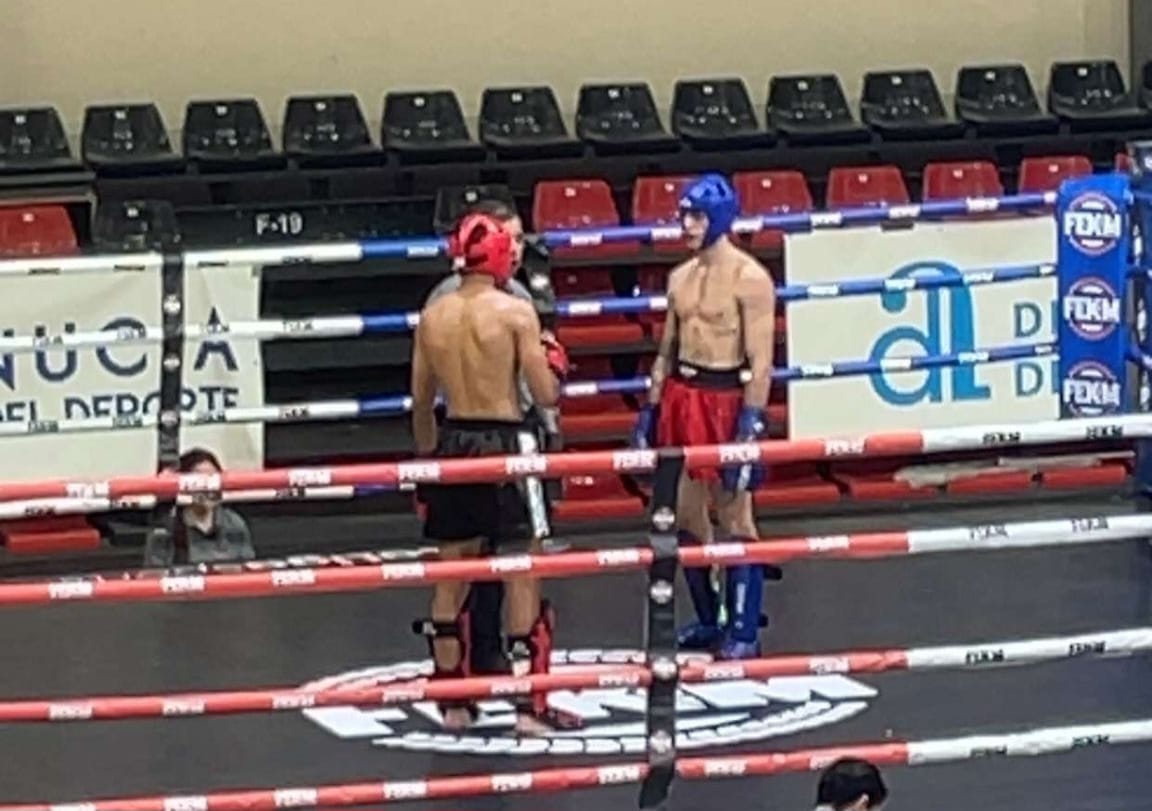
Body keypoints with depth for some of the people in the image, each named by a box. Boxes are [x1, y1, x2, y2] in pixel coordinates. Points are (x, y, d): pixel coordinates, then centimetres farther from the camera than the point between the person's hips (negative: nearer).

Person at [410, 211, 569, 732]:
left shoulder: (433, 316, 4)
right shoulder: (516, 312, -10)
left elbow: (421, 401, 11)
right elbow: (545, 395, -11)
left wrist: (427, 457, 22)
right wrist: (555, 363, 10)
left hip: (453, 443, 5)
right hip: (506, 443, -5)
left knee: (452, 574, 13)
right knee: (522, 573, 4)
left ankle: (453, 701, 19)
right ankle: (530, 704, 4)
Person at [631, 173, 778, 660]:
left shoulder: (749, 279, -10)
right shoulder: (680, 278, 12)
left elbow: (761, 360, -14)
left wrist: (751, 423, -19)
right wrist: (651, 410, 13)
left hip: (727, 399, -7)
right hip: (681, 396, 7)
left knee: (734, 519, -2)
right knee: (686, 515, 10)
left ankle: (743, 631, 3)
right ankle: (708, 621, 22)